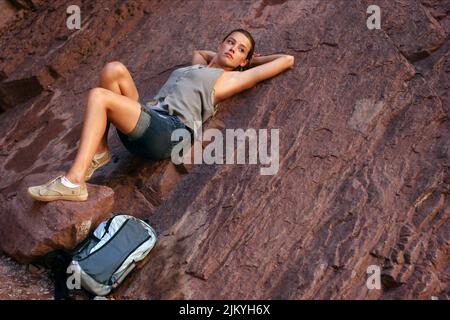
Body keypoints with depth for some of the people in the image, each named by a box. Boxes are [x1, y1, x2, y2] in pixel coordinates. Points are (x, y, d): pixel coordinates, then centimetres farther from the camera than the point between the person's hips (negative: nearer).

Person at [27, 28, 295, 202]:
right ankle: (98, 153, -13)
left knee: (99, 96, -23)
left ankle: (74, 182, -28)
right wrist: (219, 55, 47)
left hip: (170, 132, -7)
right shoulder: (198, 67, 34)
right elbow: (198, 51, 60)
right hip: (145, 125, 7)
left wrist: (252, 60, 29)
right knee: (114, 70, -13)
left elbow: (287, 60, 14)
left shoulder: (231, 78, 15)